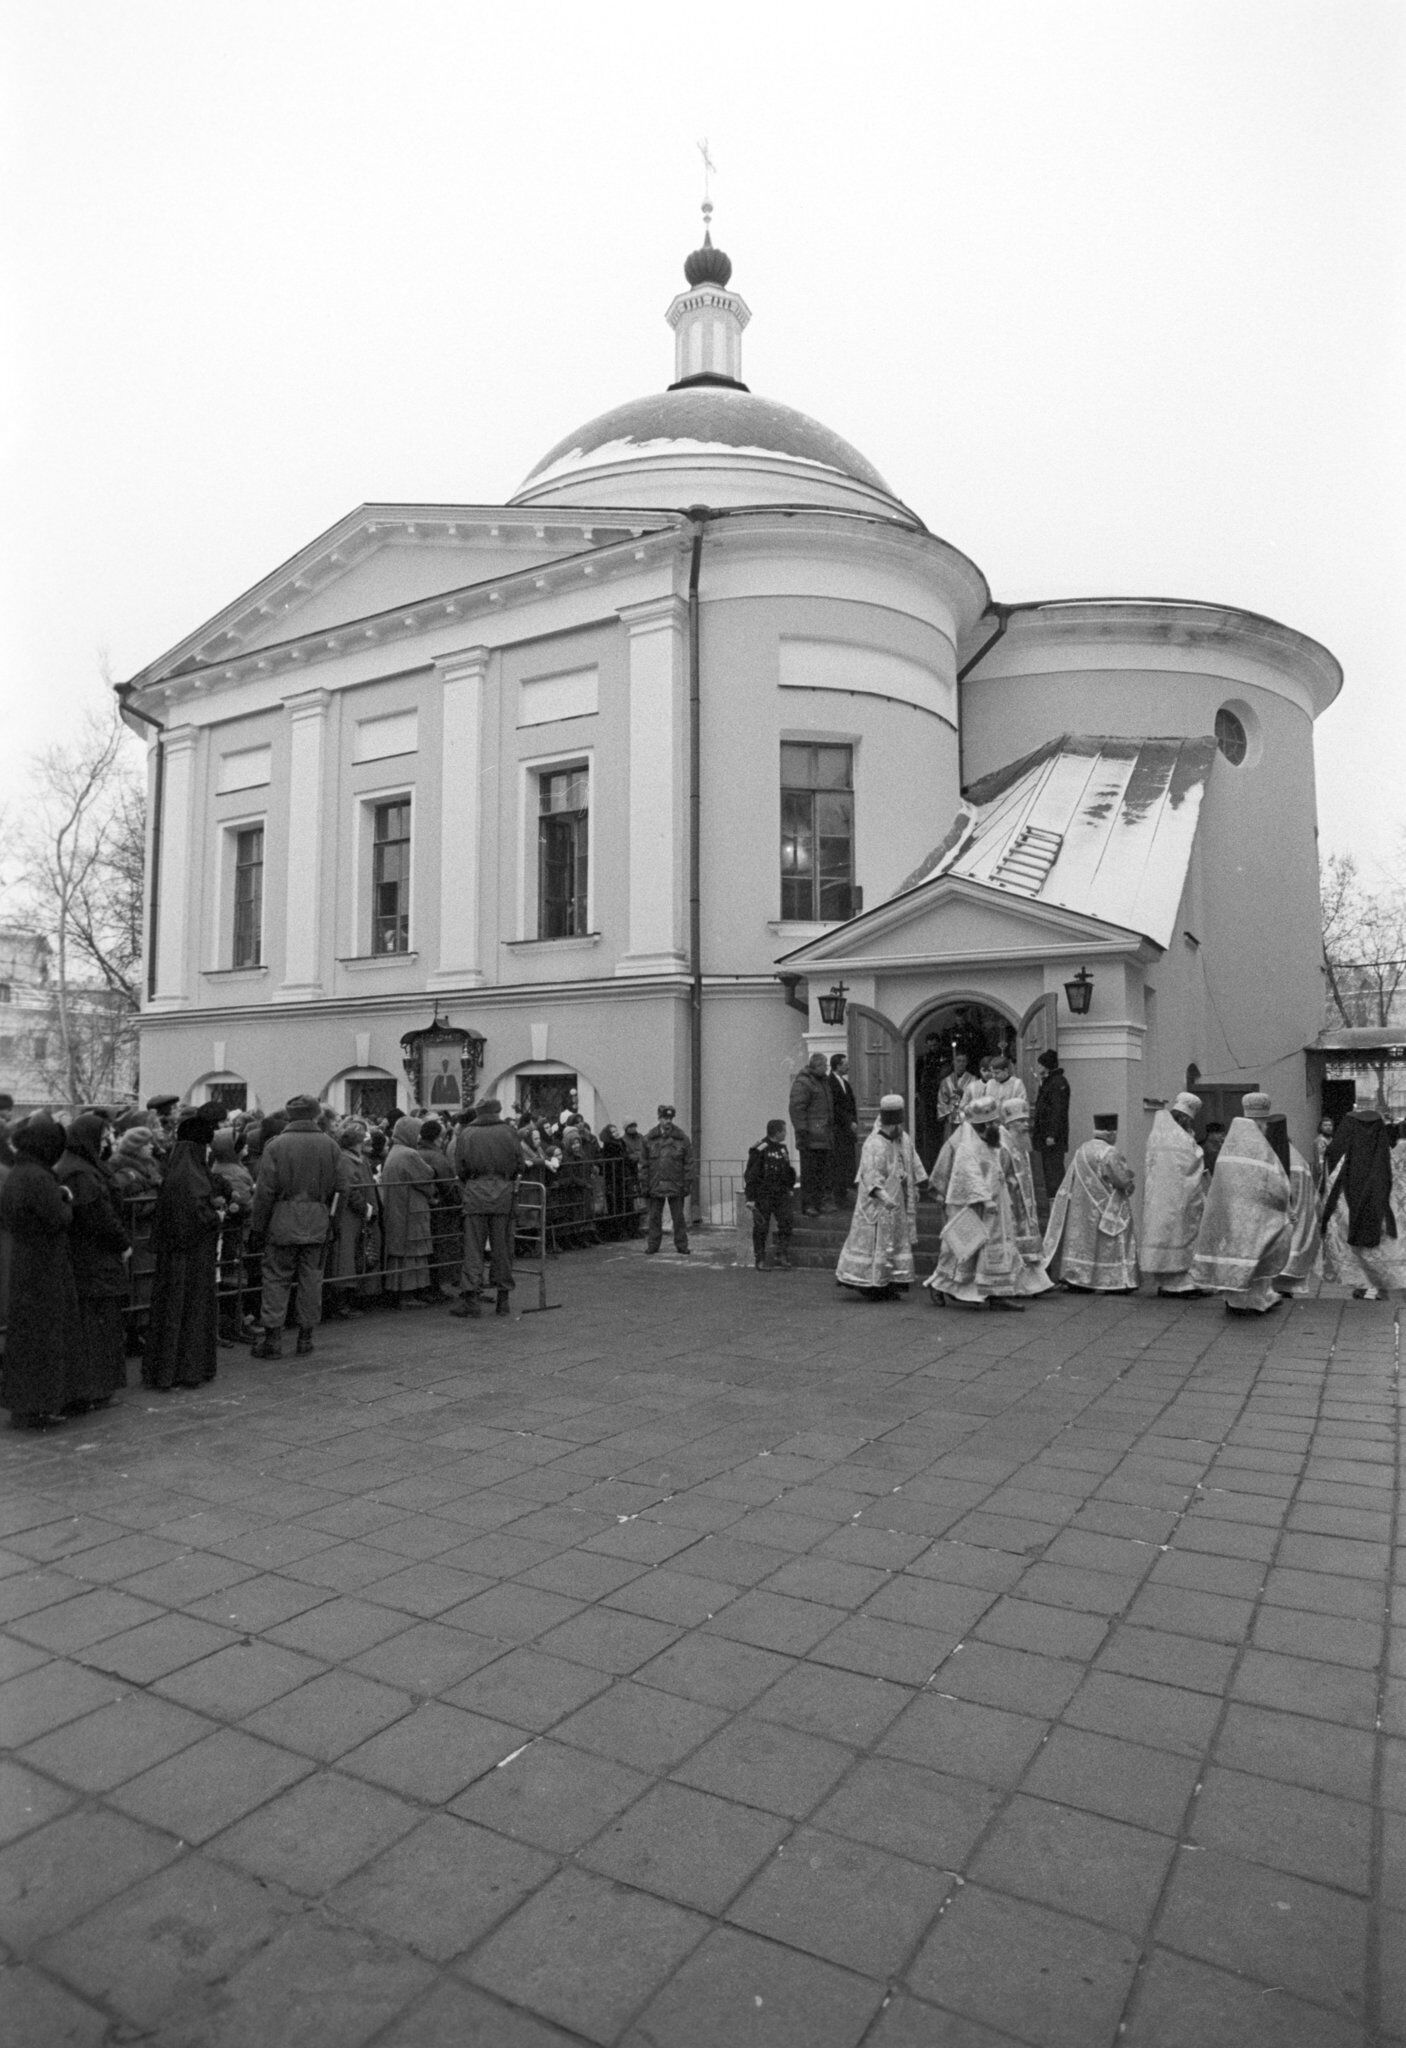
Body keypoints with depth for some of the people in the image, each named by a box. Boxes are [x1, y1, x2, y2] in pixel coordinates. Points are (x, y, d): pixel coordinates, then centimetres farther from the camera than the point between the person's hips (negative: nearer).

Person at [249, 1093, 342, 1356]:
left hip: (283, 1222, -2)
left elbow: (265, 1191, -7)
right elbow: (337, 1189, 1)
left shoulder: (275, 1146, -8)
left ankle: (272, 1337, 7)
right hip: (317, 1224, 2)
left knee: (276, 1278, 6)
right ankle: (306, 1337, 16)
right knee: (311, 1279, 9)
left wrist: (257, 1225, 1)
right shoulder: (331, 1146, 0)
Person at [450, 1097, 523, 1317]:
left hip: (475, 1194, 0)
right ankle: (503, 1297, 12)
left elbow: (459, 1169, 1)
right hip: (503, 1194, 0)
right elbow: (519, 1165, 1)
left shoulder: (465, 1134, 3)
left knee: (473, 1247, 3)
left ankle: (471, 1296, -1)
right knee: (501, 1247, 7)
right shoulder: (508, 1132, 2)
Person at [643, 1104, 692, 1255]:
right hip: (655, 1185, 1)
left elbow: (688, 1162, 2)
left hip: (675, 1185, -1)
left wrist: (686, 1184, -4)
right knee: (654, 1217, 7)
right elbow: (644, 1164, 5)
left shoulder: (682, 1138, 0)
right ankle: (652, 1245, 16)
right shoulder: (649, 1139, 3)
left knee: (678, 1218, 3)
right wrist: (645, 1185, 0)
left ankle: (682, 1247, 11)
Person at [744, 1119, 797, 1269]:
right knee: (761, 1228, 1)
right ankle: (760, 1260, 11)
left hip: (781, 1194, 6)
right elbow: (750, 1175, -12)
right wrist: (749, 1198, -14)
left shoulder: (782, 1148, 11)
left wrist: (789, 1188, 19)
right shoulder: (760, 1150, -12)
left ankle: (782, 1256, 1)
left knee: (786, 1223, -4)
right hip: (763, 1194, -6)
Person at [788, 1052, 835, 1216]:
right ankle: (807, 1205, -3)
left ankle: (820, 1202, 15)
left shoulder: (824, 1081, 19)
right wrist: (802, 1131, -21)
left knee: (823, 1170, 9)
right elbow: (796, 1108, -16)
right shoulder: (802, 1083, -10)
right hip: (810, 1136, -9)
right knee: (809, 1171, -7)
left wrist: (831, 1128, 22)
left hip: (824, 1136, 9)